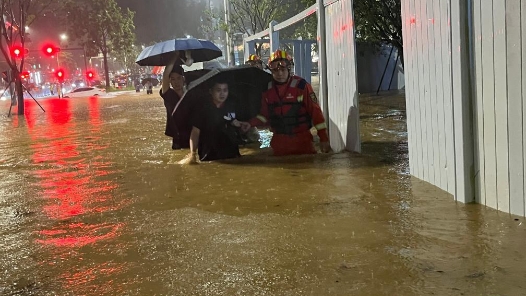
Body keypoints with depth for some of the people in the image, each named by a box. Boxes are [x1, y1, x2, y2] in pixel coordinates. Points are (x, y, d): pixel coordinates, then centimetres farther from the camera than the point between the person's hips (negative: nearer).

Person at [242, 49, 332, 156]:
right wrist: (251, 123, -5)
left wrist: (323, 138, -11)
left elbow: (315, 111, -9)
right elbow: (265, 115, 13)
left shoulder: (301, 86, -10)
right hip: (279, 141, 4)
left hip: (302, 139, -4)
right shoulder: (268, 90, 4)